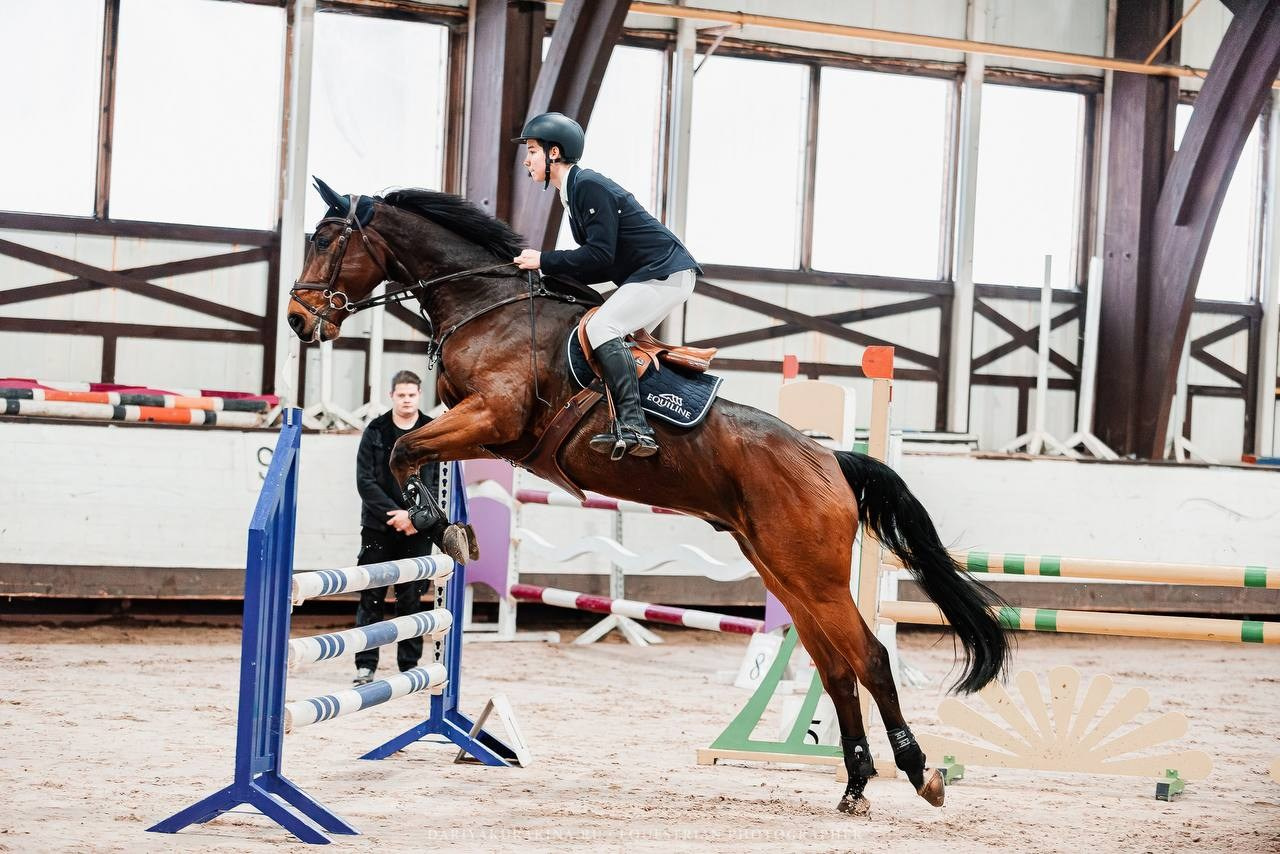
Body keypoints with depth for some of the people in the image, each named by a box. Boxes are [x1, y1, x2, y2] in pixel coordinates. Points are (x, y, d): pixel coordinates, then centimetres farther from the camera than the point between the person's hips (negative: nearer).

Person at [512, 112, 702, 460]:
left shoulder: (590, 186, -15)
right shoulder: (573, 191, 17)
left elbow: (600, 255, -21)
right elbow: (603, 263, 17)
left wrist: (545, 262, -14)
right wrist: (555, 272, 7)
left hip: (666, 273, -11)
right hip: (646, 275, 11)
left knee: (601, 326, -21)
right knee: (618, 337, 14)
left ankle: (633, 426, -30)